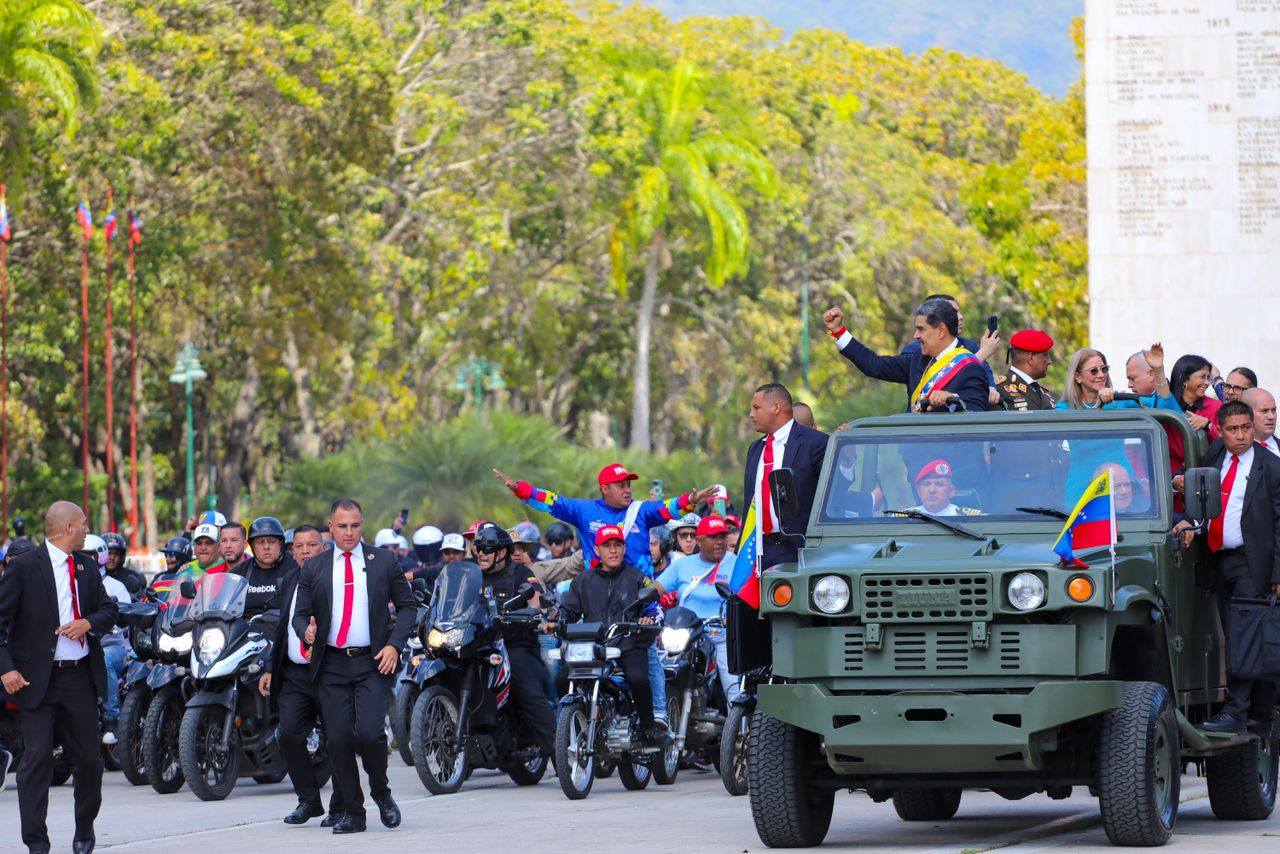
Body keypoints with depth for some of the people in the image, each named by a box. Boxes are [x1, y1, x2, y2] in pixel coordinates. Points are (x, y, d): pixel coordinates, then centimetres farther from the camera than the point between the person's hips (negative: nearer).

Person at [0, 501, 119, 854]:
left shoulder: (87, 567, 12)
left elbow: (109, 609, 18)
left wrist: (89, 623, -6)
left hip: (80, 678, 5)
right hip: (37, 679, -5)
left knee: (89, 759, 9)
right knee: (37, 758, -9)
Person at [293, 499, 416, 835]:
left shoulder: (384, 561, 6)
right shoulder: (314, 568, 9)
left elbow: (408, 605, 9)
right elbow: (300, 614, 10)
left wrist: (394, 644, -5)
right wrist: (306, 631, -14)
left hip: (373, 662, -2)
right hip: (331, 665, 2)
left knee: (368, 732, -18)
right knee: (338, 740, -2)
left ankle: (381, 793, 8)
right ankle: (352, 813, 9)